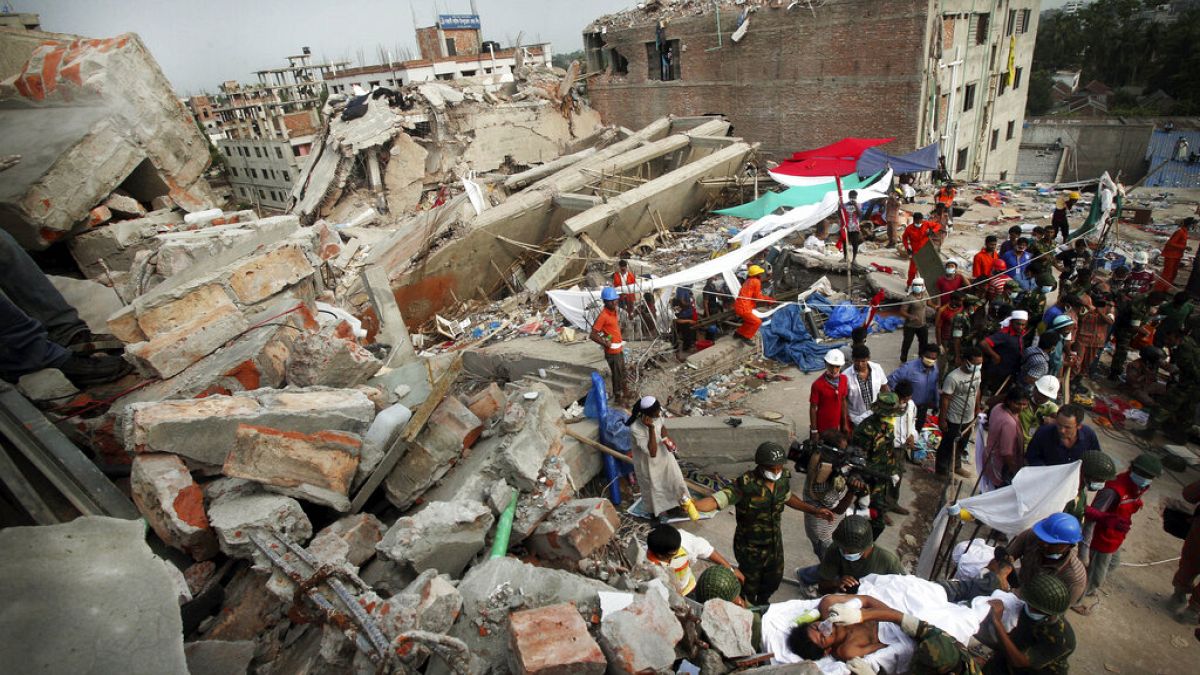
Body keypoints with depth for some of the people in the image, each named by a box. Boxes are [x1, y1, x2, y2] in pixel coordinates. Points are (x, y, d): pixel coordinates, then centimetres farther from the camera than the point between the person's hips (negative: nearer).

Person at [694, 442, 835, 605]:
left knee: (774, 579, 26)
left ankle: (763, 604, 59)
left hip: (775, 543, 5)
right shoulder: (746, 484, -32)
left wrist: (815, 510, 8)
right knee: (750, 586, 17)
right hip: (750, 547, -5)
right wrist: (692, 505, -59)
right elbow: (718, 499, -41)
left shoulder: (784, 478, -13)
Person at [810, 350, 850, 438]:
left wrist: (845, 424, 8)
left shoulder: (844, 379, -4)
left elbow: (843, 401, 6)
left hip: (838, 425, 4)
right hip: (823, 427, -4)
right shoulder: (818, 384, -19)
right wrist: (814, 431, -9)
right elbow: (813, 408, -12)